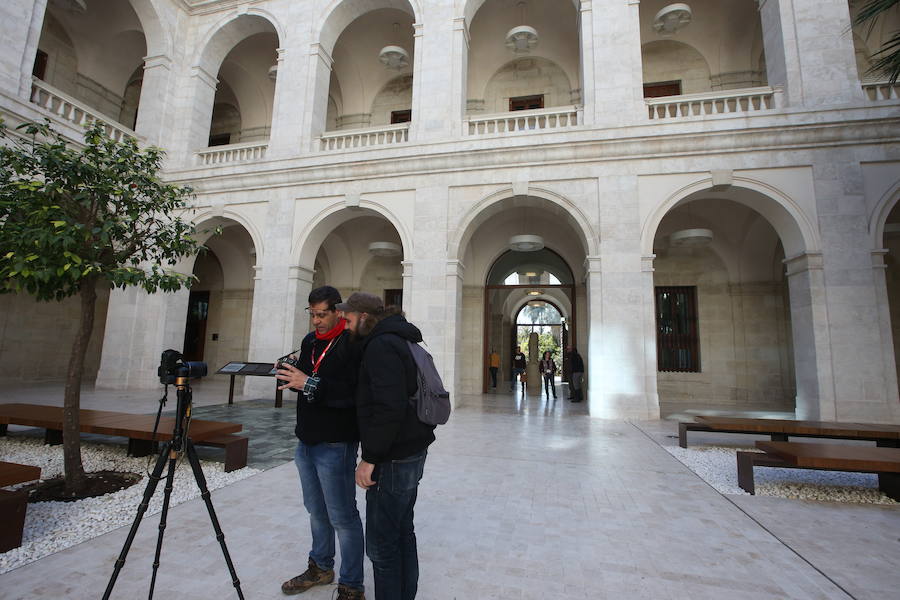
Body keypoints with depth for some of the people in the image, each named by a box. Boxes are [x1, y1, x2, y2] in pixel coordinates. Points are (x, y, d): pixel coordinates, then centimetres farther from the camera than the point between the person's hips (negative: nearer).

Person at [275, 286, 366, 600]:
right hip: (306, 441, 8)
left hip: (335, 445, -8)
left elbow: (355, 394, -26)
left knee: (342, 517, 4)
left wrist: (309, 383, -29)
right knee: (317, 511, 23)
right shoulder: (309, 341, 9)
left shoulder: (353, 344, -17)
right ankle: (321, 567, 43)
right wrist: (290, 374, -4)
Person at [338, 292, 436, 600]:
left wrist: (370, 457, -19)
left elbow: (388, 408, -26)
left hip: (393, 459, -10)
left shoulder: (381, 346, -17)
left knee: (382, 543, 3)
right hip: (413, 450, 10)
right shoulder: (401, 340, 13)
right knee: (402, 531, 20)